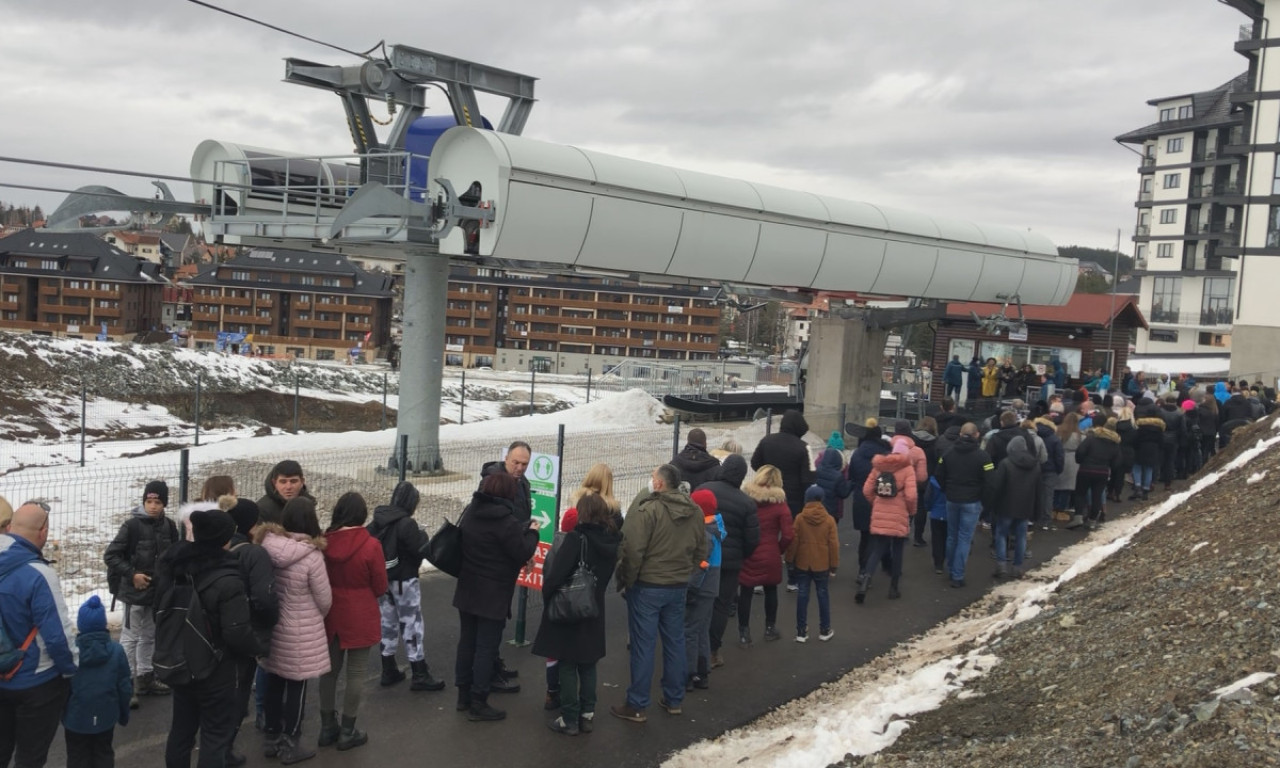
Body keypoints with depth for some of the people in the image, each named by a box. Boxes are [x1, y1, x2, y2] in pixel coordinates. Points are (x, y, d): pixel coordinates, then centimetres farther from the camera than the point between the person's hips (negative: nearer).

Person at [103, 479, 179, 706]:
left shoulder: (169, 526, 0)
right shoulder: (132, 525, -14)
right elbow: (110, 555, -13)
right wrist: (132, 575, -17)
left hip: (160, 591, 6)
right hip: (135, 592, -5)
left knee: (150, 636, 17)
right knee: (131, 636, 0)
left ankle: (145, 678, 30)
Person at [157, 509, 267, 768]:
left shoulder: (176, 567, -4)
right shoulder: (227, 581, -26)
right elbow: (237, 633, -27)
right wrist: (259, 648, -10)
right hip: (216, 669, -7)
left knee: (181, 728, 20)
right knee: (216, 734, 6)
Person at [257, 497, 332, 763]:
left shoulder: (267, 545, -8)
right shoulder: (312, 556, -21)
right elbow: (325, 600, -10)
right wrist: (316, 619, 11)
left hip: (272, 626, 6)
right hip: (301, 633, -5)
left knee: (273, 682, 18)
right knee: (296, 687, 9)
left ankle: (271, 738, 32)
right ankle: (289, 745, 20)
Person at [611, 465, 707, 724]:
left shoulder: (648, 509, -17)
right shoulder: (695, 512, 4)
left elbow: (633, 550, -19)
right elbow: (701, 550, 10)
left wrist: (626, 581, -6)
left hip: (647, 586, -6)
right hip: (678, 587, 6)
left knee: (643, 645, 0)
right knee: (675, 642, 15)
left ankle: (636, 706, 7)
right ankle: (674, 699, 24)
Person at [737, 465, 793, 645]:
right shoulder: (780, 504, -8)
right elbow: (788, 534, -13)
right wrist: (779, 549, 4)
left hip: (747, 555, 0)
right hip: (770, 556, 0)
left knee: (745, 592, 10)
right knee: (770, 591, 19)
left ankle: (744, 631, 14)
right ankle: (770, 629, 31)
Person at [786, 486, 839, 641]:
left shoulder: (799, 518, -8)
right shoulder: (829, 519, -7)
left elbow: (793, 541, -7)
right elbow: (834, 544, -6)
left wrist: (790, 560, 5)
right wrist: (834, 565, 2)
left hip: (802, 564, 0)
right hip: (822, 564, 0)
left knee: (802, 595, 6)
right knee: (823, 595, 11)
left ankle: (801, 632, 10)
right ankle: (825, 630, 18)